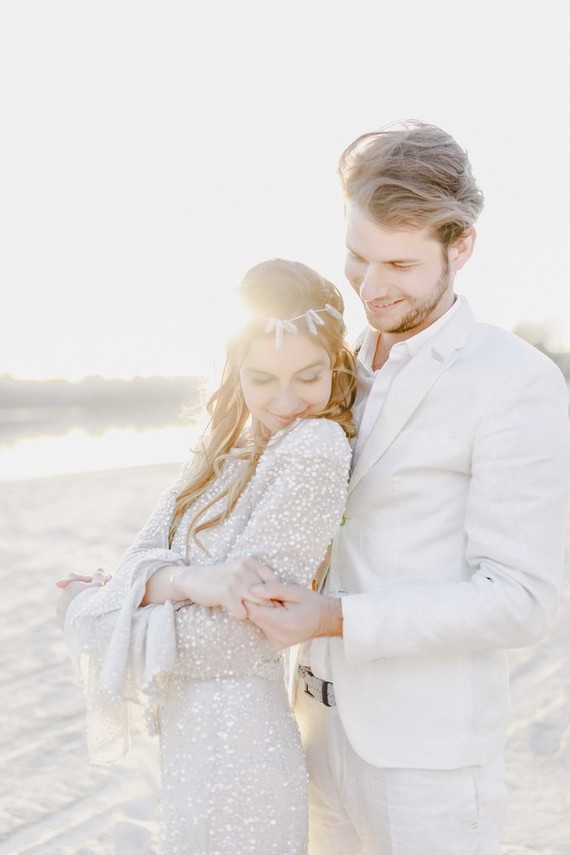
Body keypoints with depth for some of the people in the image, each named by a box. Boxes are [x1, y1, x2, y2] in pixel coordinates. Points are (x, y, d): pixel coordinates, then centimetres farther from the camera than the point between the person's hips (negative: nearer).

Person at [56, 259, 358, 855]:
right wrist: (187, 580, -25)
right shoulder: (228, 445, 4)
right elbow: (143, 557, -3)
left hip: (233, 757, -7)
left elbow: (234, 638, -21)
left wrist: (90, 605, -11)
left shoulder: (316, 444, -20)